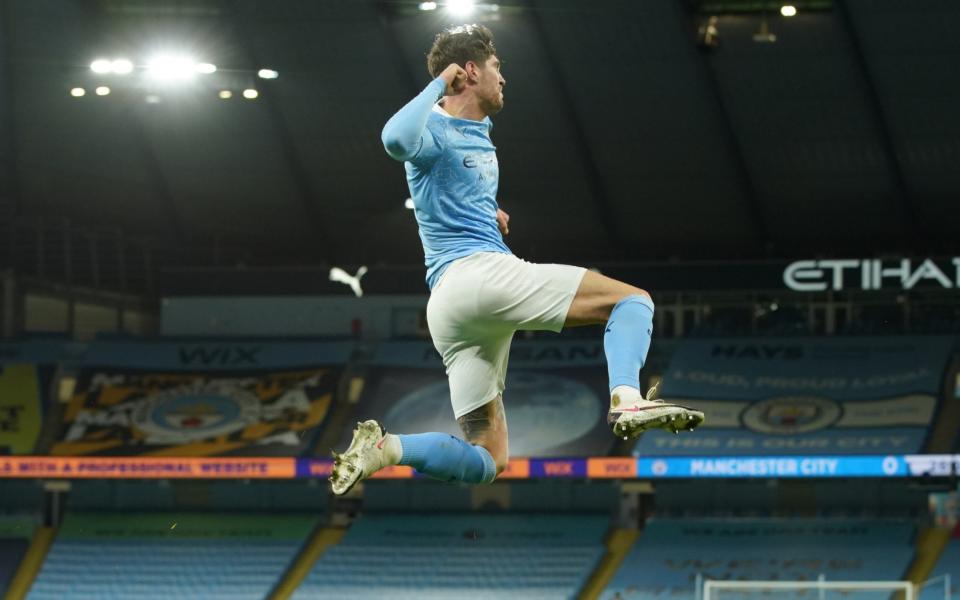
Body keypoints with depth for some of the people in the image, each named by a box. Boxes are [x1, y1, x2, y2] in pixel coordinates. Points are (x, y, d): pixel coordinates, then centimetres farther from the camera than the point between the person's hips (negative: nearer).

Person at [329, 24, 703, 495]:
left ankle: (384, 447, -9)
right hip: (473, 273, -10)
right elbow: (397, 139, -29)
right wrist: (440, 84, -15)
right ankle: (627, 400, -37)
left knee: (486, 461, 6)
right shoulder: (435, 129, -3)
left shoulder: (479, 133, 25)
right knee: (632, 299, -13)